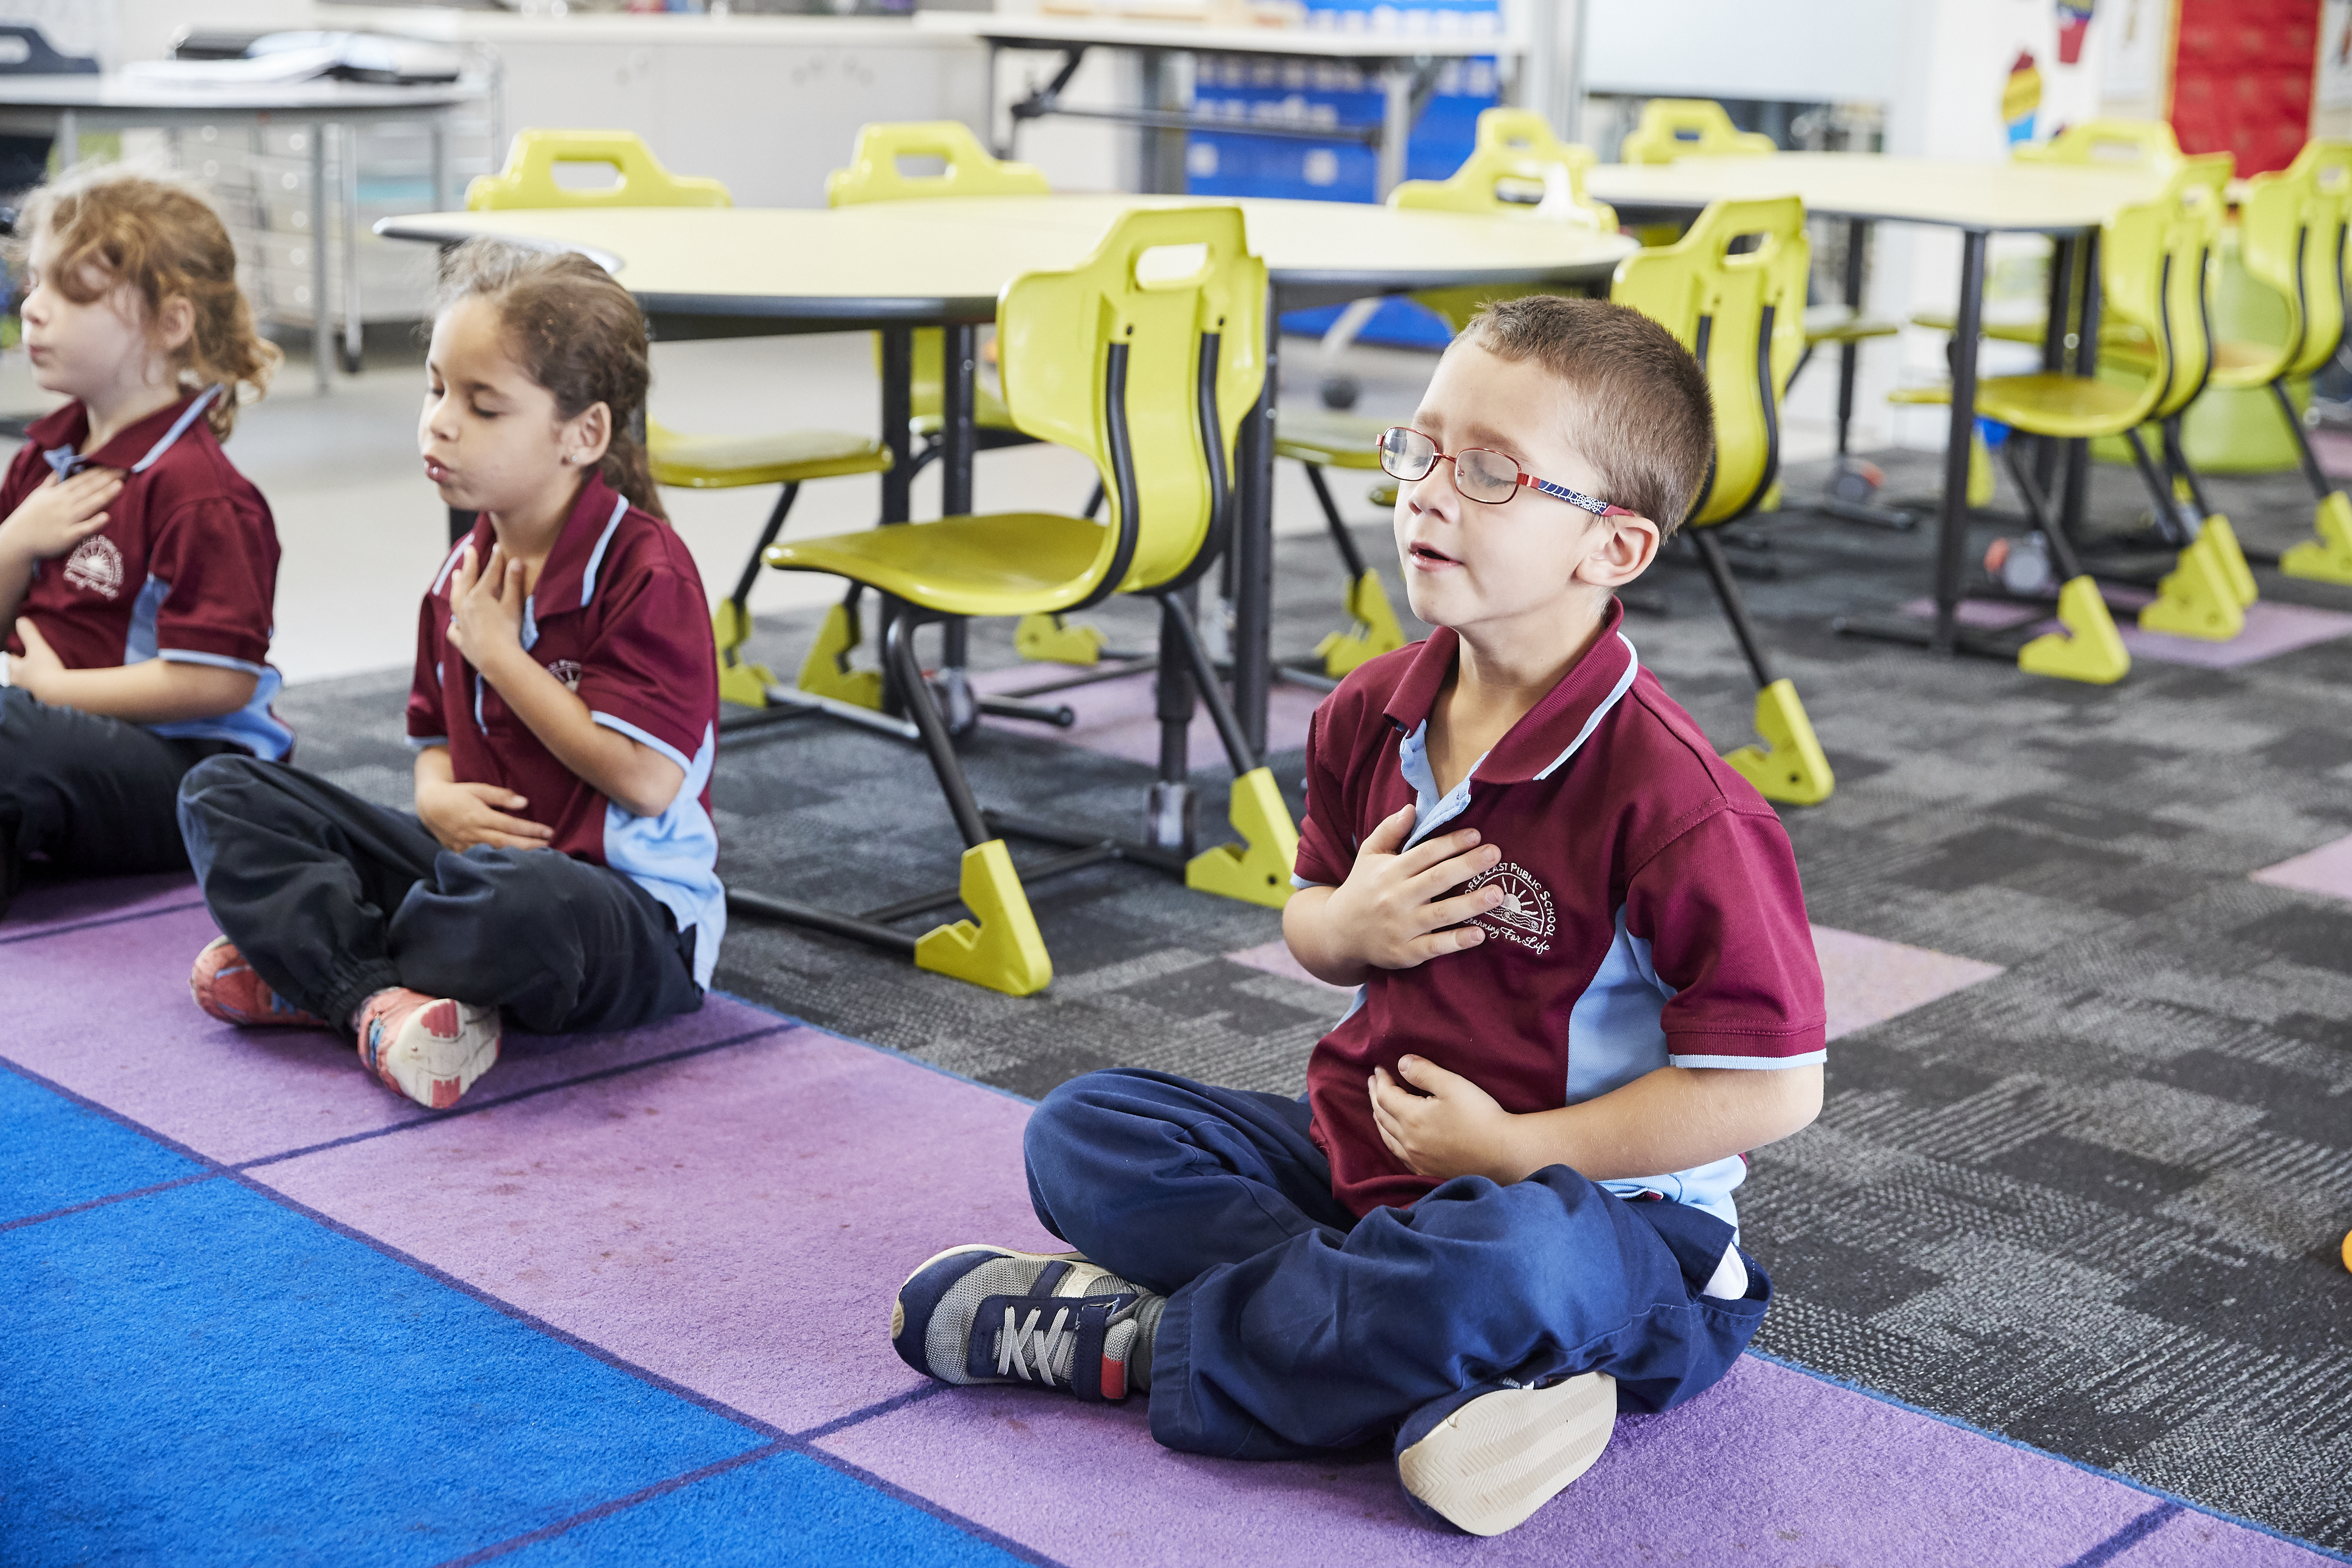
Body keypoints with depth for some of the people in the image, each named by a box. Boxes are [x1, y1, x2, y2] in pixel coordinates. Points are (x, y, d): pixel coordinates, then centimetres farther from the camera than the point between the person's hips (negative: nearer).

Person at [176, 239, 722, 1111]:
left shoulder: (648, 571, -14)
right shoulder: (467, 571, 9)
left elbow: (648, 778, -21)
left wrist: (498, 651, -14)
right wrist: (439, 797, -7)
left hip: (634, 911, -8)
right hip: (479, 857, 8)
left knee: (521, 900, -44)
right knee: (222, 790, 0)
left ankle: (309, 965, -14)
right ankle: (375, 998, -22)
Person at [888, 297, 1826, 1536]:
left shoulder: (1667, 797, -23)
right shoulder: (1369, 716, 0)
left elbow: (1775, 1085, -22)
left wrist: (1513, 1150, -20)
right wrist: (1344, 927, -11)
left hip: (1584, 1194, -7)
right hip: (1366, 1144, 7)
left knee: (1514, 1265, -41)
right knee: (1083, 1130, -2)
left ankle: (1137, 1338, -18)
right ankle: (1446, 1374, -21)